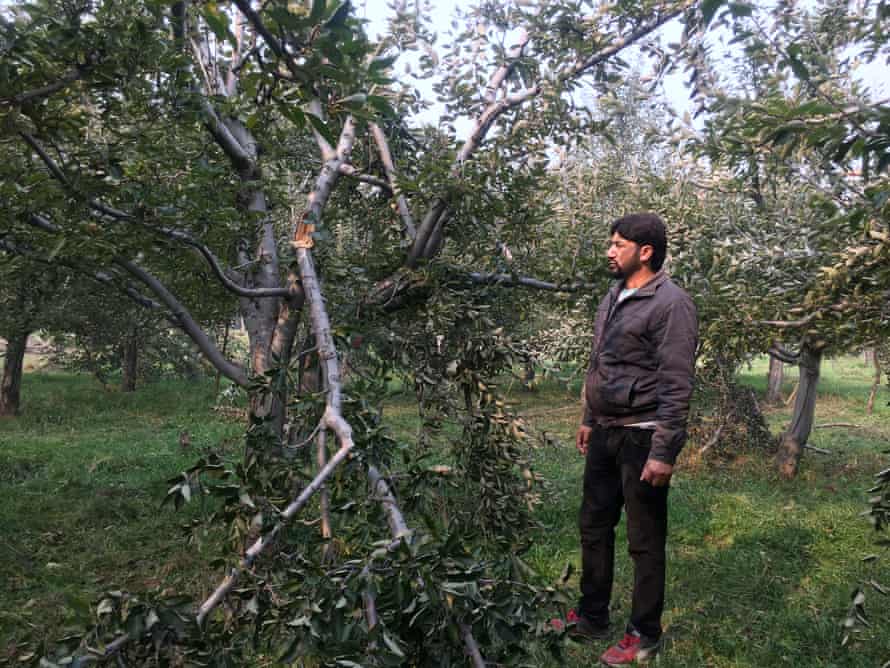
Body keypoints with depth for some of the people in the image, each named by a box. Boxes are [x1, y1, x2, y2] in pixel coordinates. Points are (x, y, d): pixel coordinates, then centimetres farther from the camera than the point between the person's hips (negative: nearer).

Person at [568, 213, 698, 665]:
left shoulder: (670, 304, -15)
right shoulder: (614, 297, 11)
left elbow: (676, 385, -19)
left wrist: (663, 453, -21)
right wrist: (589, 420, 20)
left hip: (641, 438, -8)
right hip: (604, 434, 8)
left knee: (645, 542, 7)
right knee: (594, 527, 17)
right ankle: (591, 618, 33)